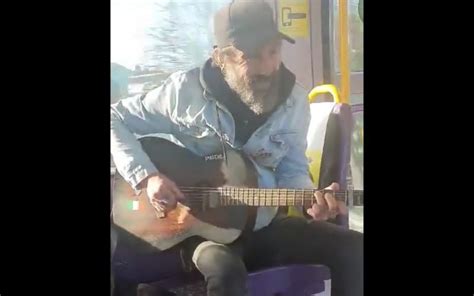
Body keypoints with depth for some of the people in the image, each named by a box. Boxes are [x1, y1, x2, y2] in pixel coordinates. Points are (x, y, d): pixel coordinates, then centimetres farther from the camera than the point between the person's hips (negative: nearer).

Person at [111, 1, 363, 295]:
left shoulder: (295, 99, -3)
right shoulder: (186, 89, -13)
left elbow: (292, 171, 6)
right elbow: (115, 119, -5)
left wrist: (312, 198, -17)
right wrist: (146, 176, -18)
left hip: (265, 226, 4)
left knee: (354, 248, -11)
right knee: (225, 270, -38)